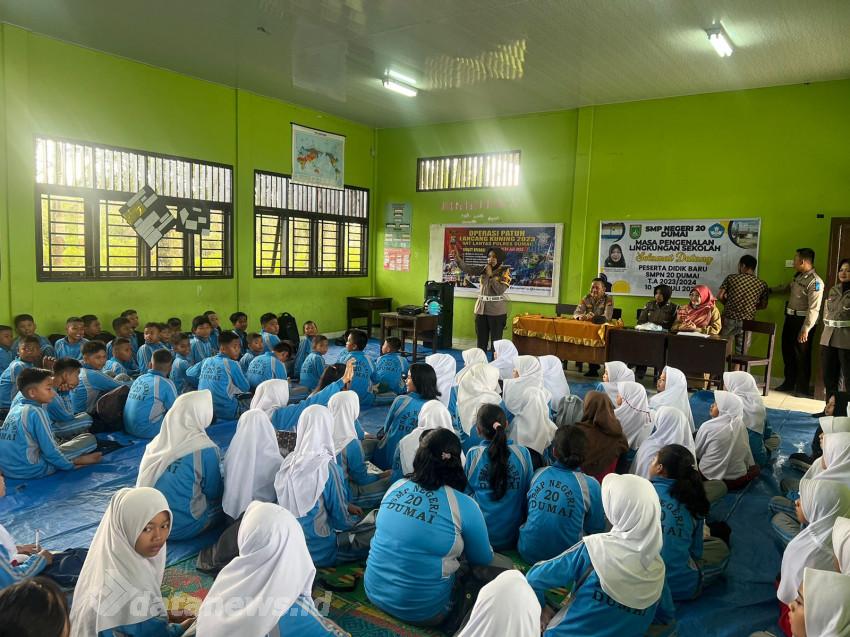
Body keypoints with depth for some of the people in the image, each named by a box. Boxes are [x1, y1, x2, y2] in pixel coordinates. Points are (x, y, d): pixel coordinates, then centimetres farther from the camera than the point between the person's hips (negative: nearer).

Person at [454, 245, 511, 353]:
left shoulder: (505, 272, -5)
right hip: (481, 309, 4)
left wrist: (490, 275, -13)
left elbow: (500, 290, -16)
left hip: (497, 311, -4)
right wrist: (458, 258, -21)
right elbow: (467, 268, -4)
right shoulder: (483, 269, 7)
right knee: (481, 342, 10)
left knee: (496, 342, 2)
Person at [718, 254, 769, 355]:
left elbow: (719, 296, -5)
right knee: (742, 353, 9)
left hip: (729, 319, -1)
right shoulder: (762, 284, 1)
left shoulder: (731, 278, -4)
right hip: (747, 322, 1)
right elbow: (763, 305, 6)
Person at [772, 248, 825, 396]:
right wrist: (770, 289, 40)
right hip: (790, 318, 9)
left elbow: (814, 309, -24)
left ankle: (802, 388, 13)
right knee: (787, 351, 16)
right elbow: (788, 287, 32)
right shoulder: (799, 276, 9)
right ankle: (789, 382, 30)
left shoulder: (815, 282, -19)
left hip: (802, 321, -9)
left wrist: (806, 329, -26)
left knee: (802, 355, 1)